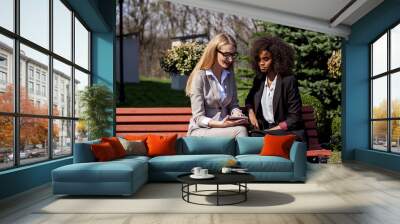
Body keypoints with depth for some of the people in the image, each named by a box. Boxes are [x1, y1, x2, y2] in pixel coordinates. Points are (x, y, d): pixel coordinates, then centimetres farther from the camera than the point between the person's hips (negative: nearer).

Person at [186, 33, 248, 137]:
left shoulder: (229, 74, 10)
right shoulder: (200, 76, -9)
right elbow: (198, 118, -12)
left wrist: (236, 115, -7)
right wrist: (220, 124, -28)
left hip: (224, 127, 5)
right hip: (201, 130, -5)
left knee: (241, 129, -29)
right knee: (240, 130, -30)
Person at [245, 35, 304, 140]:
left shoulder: (289, 80, -10)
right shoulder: (259, 79, 7)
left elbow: (294, 118, -9)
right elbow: (249, 99, 27)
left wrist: (271, 130, -14)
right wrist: (251, 112, 5)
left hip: (286, 131, -5)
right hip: (262, 128, 5)